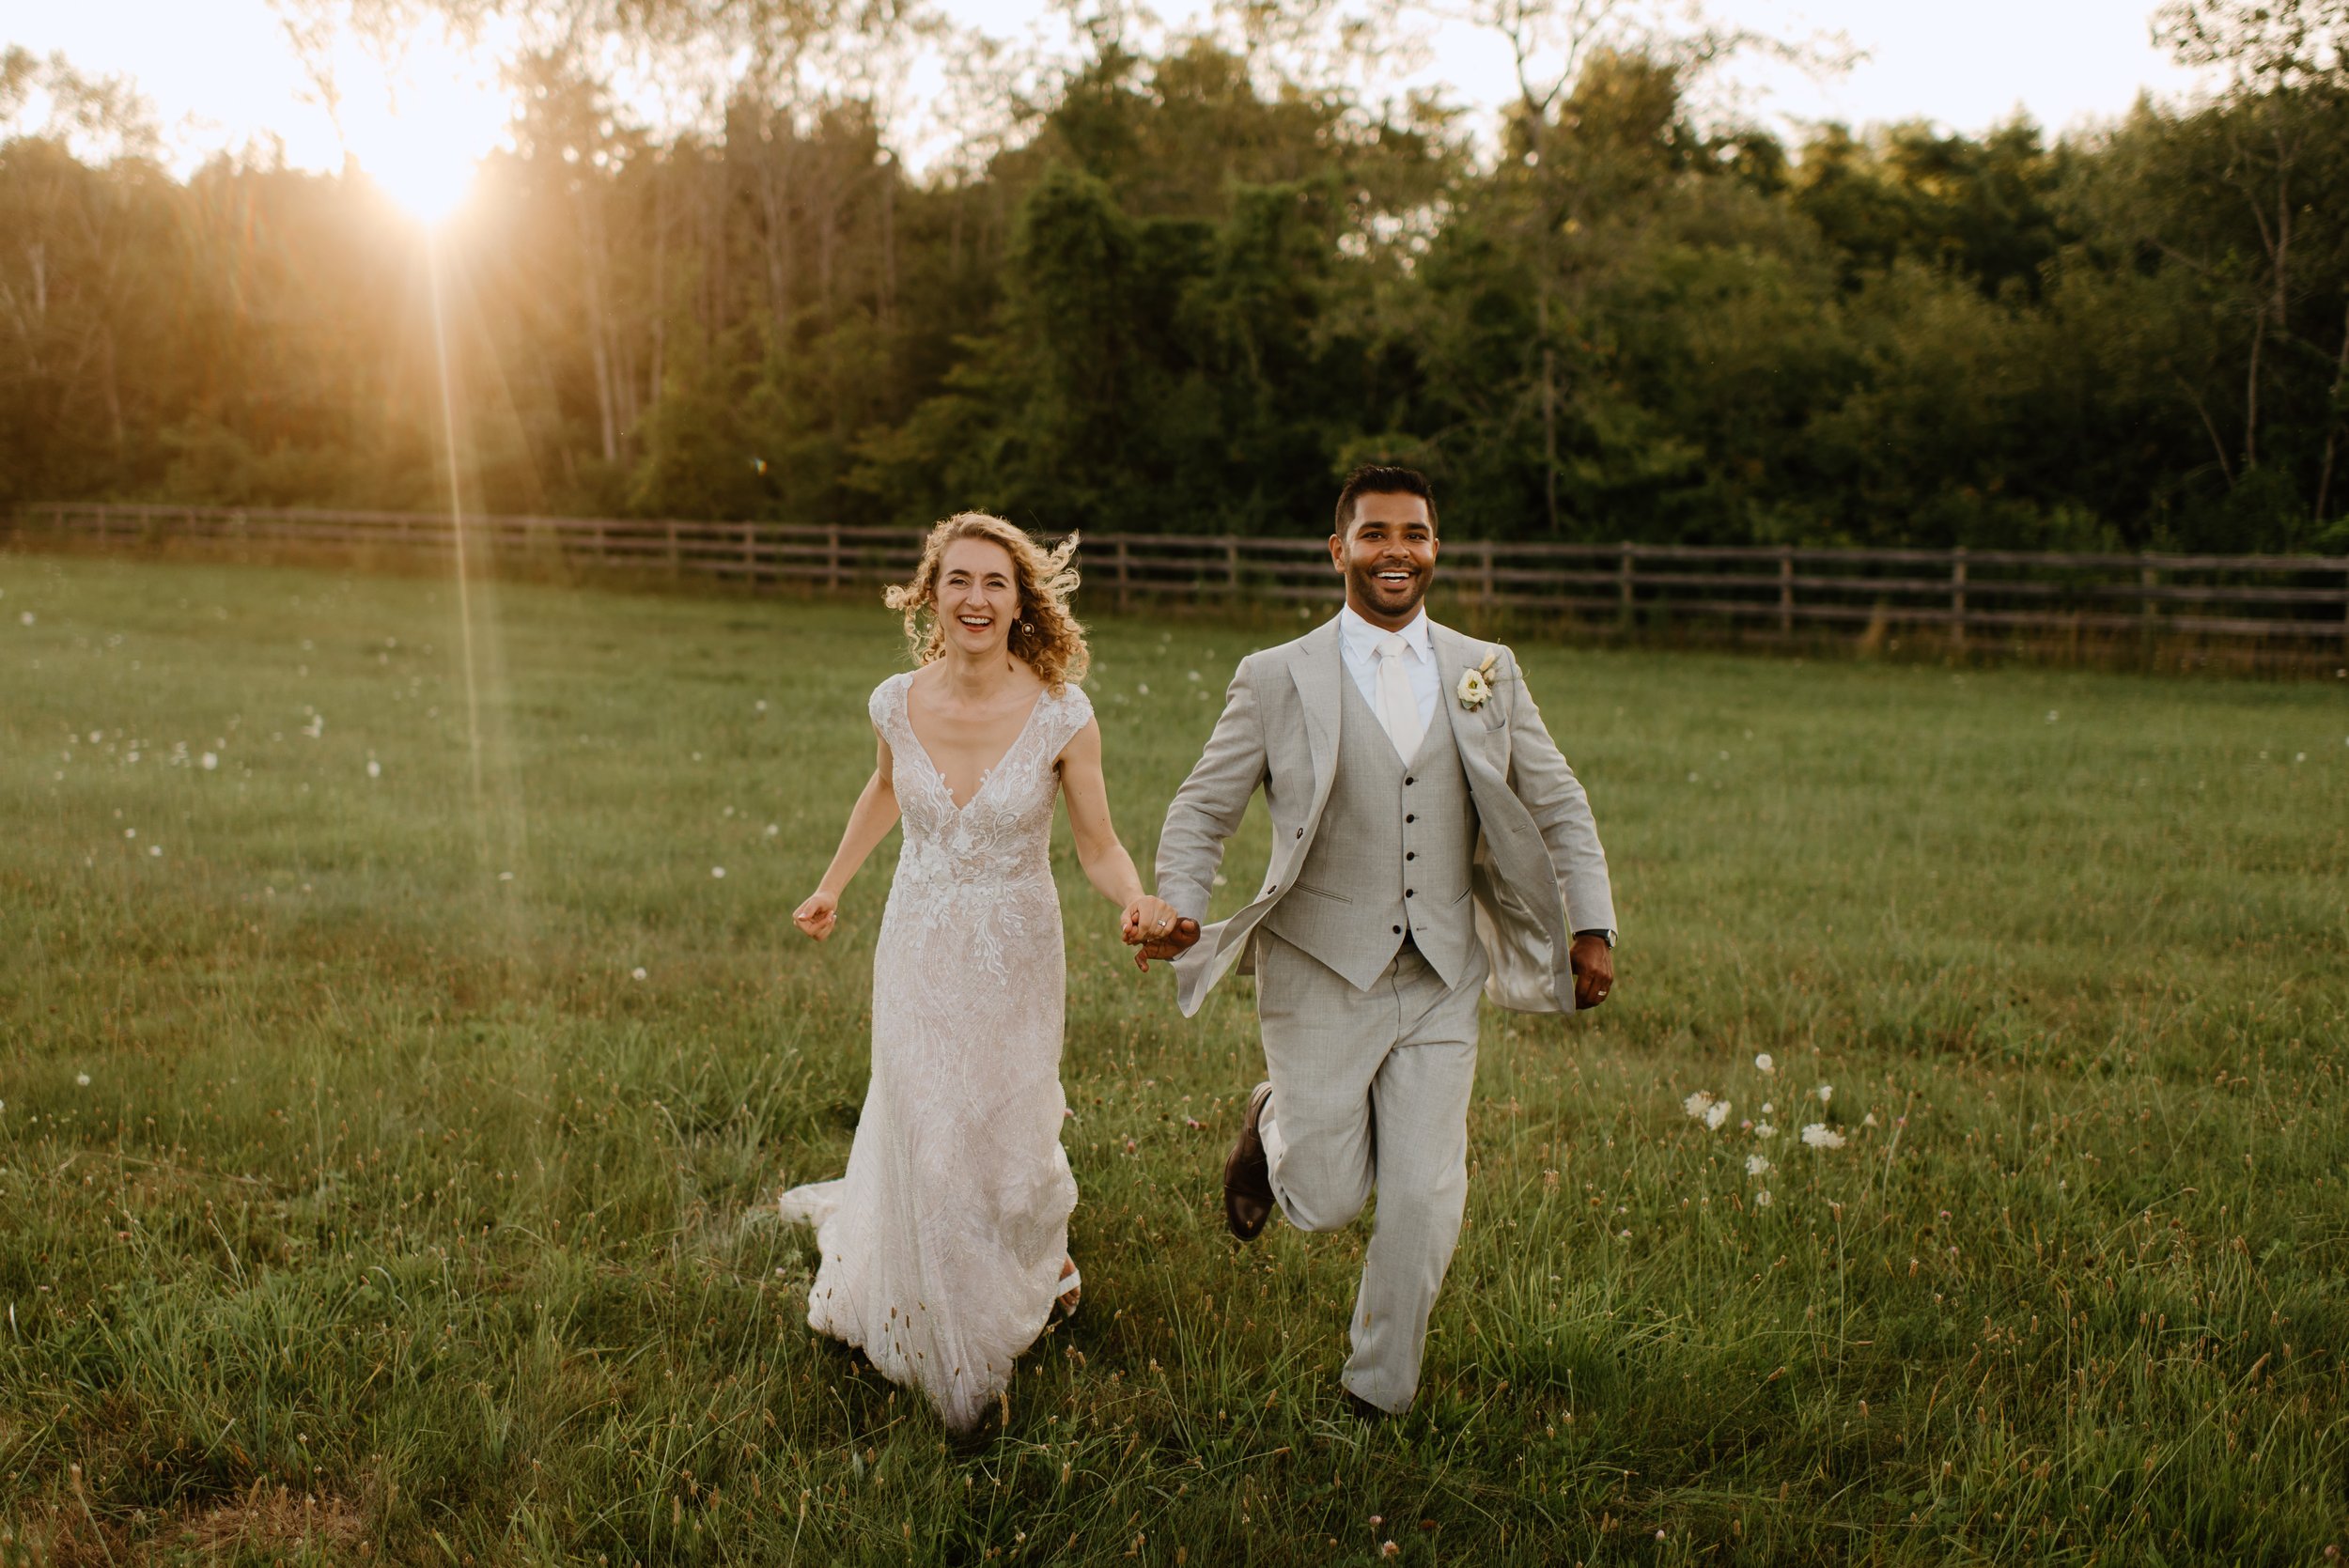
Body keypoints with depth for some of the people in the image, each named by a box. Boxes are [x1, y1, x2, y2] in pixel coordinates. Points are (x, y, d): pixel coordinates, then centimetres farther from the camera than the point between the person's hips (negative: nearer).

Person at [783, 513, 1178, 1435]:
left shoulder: (1062, 718, -18)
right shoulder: (898, 703, -10)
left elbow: (1099, 847, -9)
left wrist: (1136, 900, -30)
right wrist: (832, 886, 20)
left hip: (1015, 958, -1)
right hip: (918, 954, 2)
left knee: (1008, 1135, 12)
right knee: (924, 1140, 6)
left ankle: (1038, 1255, 51)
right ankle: (943, 1350, 31)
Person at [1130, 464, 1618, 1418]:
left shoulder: (1488, 674, 5)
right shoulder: (1278, 679, -3)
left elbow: (1557, 806, 11)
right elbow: (1202, 811, 0)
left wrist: (1591, 924, 0)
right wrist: (1178, 912, -17)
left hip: (1441, 983, 2)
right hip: (1322, 978, -2)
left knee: (1426, 1204, 1)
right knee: (1327, 1205, 2)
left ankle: (1379, 1396, 23)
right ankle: (1273, 1128, 38)